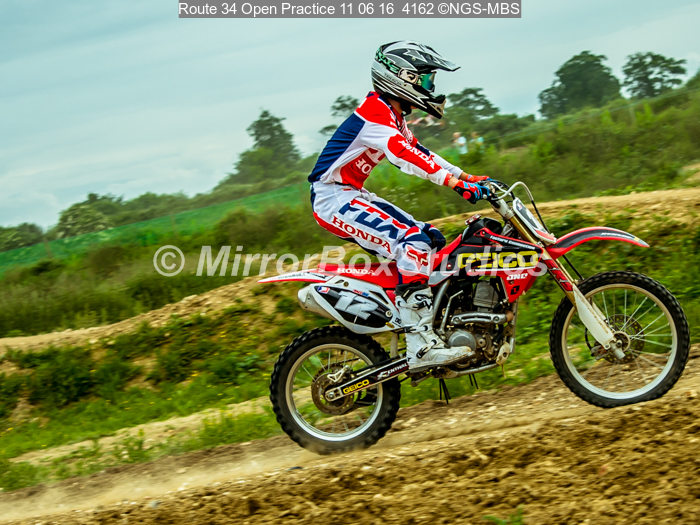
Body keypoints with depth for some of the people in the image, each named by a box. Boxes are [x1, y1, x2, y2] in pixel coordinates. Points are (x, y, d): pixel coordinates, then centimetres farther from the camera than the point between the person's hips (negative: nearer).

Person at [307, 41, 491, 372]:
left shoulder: (393, 115, 15)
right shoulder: (373, 113, -18)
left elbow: (419, 153, 19)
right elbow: (405, 157, -32)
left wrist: (469, 177, 10)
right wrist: (457, 184, -39)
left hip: (352, 196, 11)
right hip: (334, 198, -11)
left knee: (433, 241, 8)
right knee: (414, 244, -26)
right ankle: (420, 347, -30)